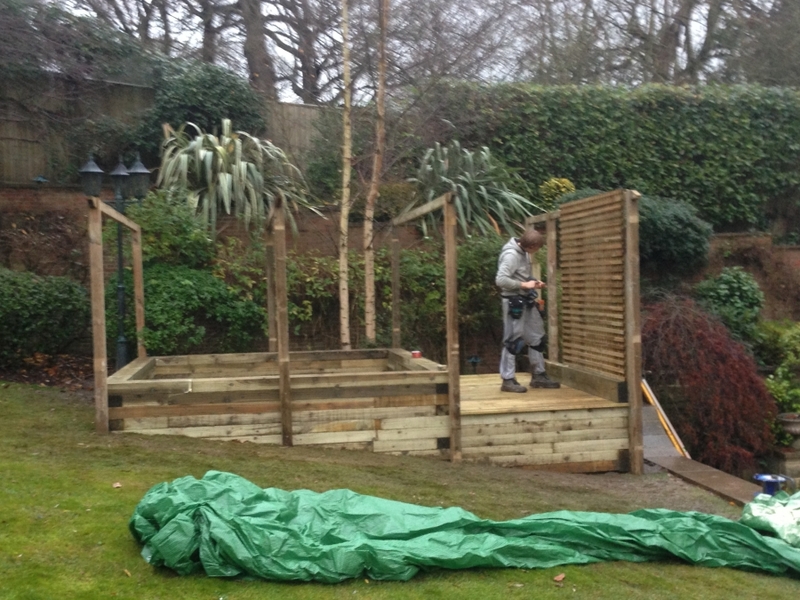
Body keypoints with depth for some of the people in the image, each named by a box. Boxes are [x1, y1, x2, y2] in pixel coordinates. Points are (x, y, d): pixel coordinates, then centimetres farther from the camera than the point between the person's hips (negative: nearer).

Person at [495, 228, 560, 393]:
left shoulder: (524, 253, 10)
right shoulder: (511, 255, -18)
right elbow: (500, 280, -26)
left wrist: (534, 282, 2)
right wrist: (524, 285, -22)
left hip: (526, 300, 10)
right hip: (514, 301, -10)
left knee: (536, 337, 14)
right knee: (513, 340, -5)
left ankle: (538, 375, 24)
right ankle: (508, 380, 3)